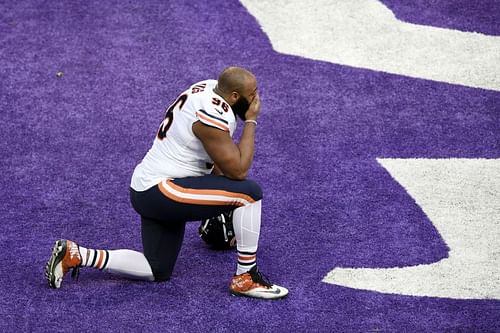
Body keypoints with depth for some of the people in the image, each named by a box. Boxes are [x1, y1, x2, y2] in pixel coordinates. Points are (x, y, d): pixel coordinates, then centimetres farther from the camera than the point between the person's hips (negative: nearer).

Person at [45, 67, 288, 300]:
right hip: (160, 190, -10)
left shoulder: (209, 88, 5)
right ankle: (246, 279, -9)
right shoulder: (212, 116, -23)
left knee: (157, 271, 19)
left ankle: (75, 255, 14)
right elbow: (238, 170, -20)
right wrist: (251, 121, -13)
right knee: (250, 193, -19)